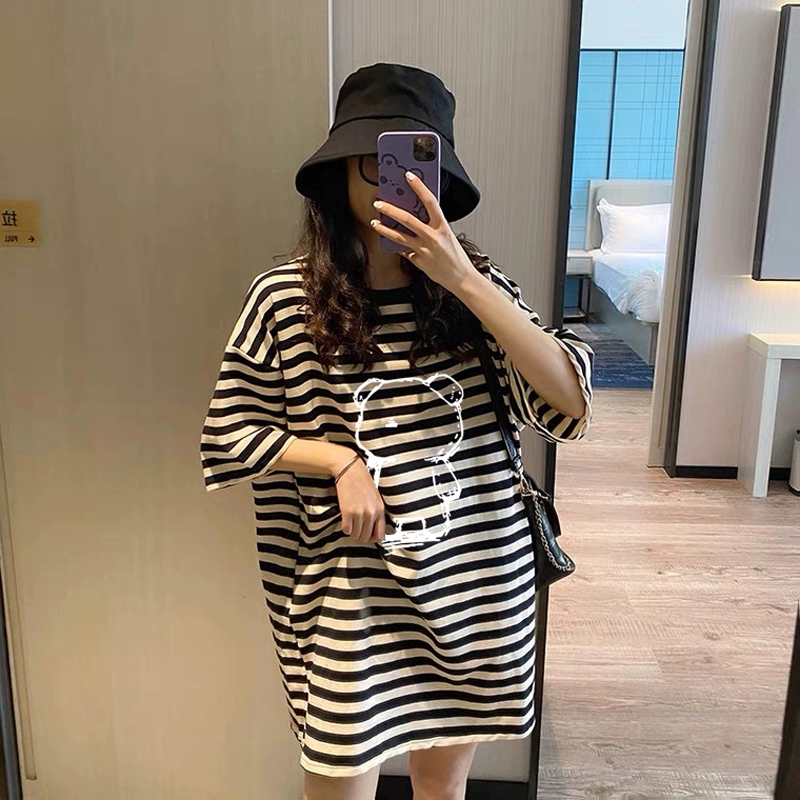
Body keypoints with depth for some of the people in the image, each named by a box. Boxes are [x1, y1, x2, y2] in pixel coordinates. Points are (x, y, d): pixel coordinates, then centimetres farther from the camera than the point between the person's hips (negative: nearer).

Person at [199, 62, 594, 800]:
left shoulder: (474, 284, -4)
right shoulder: (284, 298, -8)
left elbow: (570, 402, -16)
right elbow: (227, 437, -1)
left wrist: (464, 281, -23)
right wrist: (341, 459, -15)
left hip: (479, 583, 2)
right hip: (352, 593, -2)